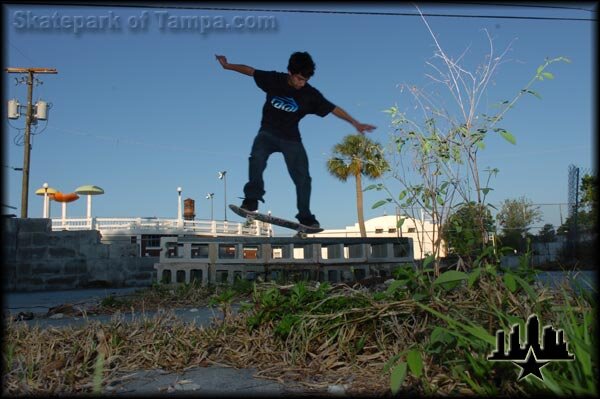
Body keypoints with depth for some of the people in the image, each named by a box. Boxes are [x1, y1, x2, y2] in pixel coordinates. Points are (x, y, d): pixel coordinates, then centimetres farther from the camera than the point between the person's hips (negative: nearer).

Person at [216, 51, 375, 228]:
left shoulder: (310, 94, -9)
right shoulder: (274, 79, -8)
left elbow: (333, 109, -5)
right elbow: (250, 70, 5)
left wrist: (355, 123, -7)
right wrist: (228, 65, 12)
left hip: (290, 138, 1)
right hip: (268, 133, 0)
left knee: (302, 176, -10)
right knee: (257, 158, -32)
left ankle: (305, 216, 2)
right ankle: (251, 201, -28)